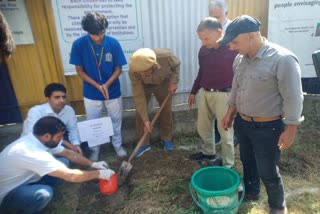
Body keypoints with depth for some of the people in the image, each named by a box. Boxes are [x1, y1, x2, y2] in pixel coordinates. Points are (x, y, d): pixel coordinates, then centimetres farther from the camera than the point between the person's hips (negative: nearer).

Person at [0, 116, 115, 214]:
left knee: (62, 162, -6)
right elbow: (70, 176, -34)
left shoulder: (38, 139, -9)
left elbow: (69, 153, 4)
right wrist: (99, 174, -22)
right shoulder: (32, 152, -36)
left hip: (23, 181, 8)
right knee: (44, 193, -37)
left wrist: (93, 164, -2)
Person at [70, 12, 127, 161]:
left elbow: (118, 69, -7)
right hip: (91, 93, 0)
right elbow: (79, 70, -8)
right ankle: (95, 149, 37)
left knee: (116, 120, 16)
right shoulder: (78, 44, -15)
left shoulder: (113, 43, -15)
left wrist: (106, 85, -22)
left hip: (113, 91, 0)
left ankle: (117, 144, 40)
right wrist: (97, 85, -19)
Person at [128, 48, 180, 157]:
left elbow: (176, 65, -14)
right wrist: (145, 120, -28)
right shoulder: (133, 72, -38)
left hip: (163, 83, 1)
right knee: (140, 114, -4)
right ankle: (144, 143, 13)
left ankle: (167, 139, 28)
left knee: (166, 111, 7)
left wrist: (173, 82, -20)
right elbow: (139, 97, -30)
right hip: (143, 86, 0)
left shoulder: (166, 56, -40)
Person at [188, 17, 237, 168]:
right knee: (202, 127, 19)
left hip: (224, 95, -6)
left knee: (225, 131, 6)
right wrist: (193, 92, 19)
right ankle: (208, 152, 43)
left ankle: (227, 164, 25)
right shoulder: (203, 50, 3)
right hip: (204, 93, 7)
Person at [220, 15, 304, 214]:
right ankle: (251, 192, 49)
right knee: (247, 161, 23)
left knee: (268, 171, 9)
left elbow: (293, 98, -18)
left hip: (267, 128, -6)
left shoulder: (283, 59, -22)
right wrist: (230, 113, 14)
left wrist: (290, 130, -15)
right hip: (242, 123, 6)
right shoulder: (240, 58, 0)